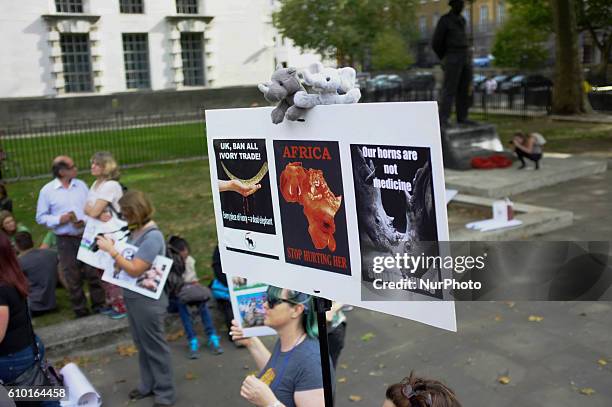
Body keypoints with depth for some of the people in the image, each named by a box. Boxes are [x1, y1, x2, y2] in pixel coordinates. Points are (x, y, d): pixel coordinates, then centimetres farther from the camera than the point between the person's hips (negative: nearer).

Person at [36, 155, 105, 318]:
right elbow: (41, 217, -1)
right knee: (73, 278, 7)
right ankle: (80, 311, 21)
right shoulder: (47, 190, -4)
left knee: (94, 272, 6)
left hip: (86, 236, 2)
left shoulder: (81, 185, 4)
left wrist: (85, 221, -12)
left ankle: (99, 306, 20)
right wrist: (59, 219, -15)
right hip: (66, 240, -2)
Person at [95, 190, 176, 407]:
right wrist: (112, 248, -7)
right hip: (133, 298, 8)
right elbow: (127, 259, 8)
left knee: (155, 346, 5)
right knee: (142, 345, 21)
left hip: (147, 301, -8)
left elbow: (135, 269, -24)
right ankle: (148, 384, 37)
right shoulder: (136, 231, 2)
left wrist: (112, 250, -20)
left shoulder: (152, 236, -22)